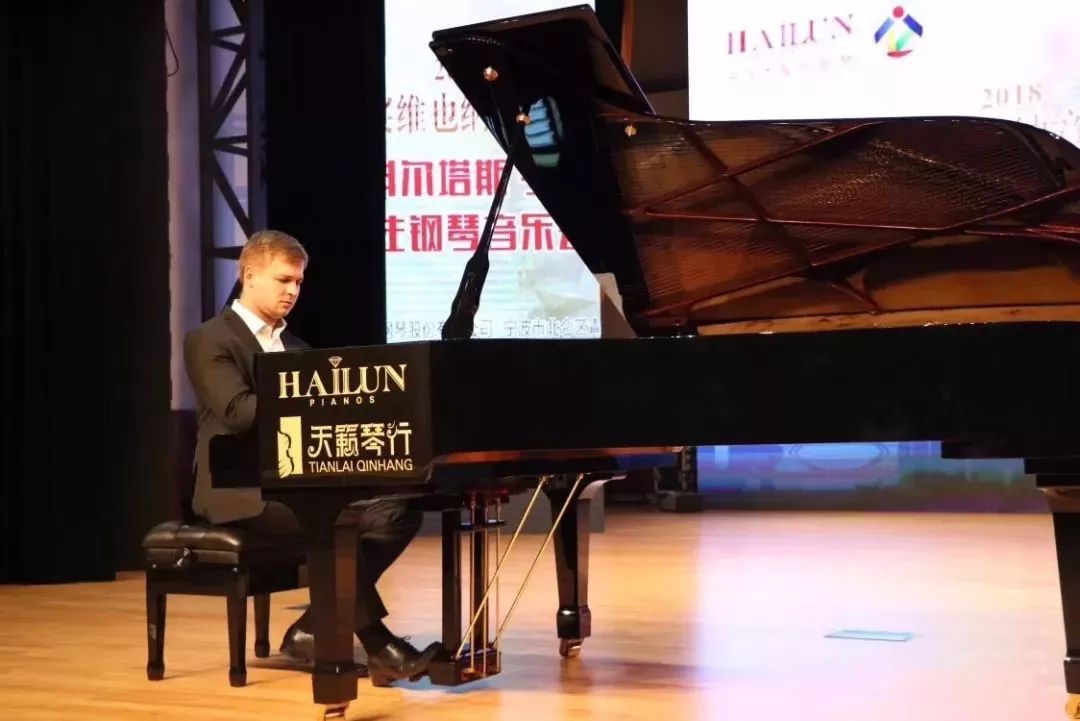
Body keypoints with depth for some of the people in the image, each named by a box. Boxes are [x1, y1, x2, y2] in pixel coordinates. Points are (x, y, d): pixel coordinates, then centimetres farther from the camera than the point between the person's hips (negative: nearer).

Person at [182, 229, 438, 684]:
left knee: (397, 511, -15)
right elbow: (240, 411, -21)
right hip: (244, 488, -8)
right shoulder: (211, 340, -4)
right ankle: (378, 645, -23)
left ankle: (313, 629, -9)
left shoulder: (292, 345, 22)